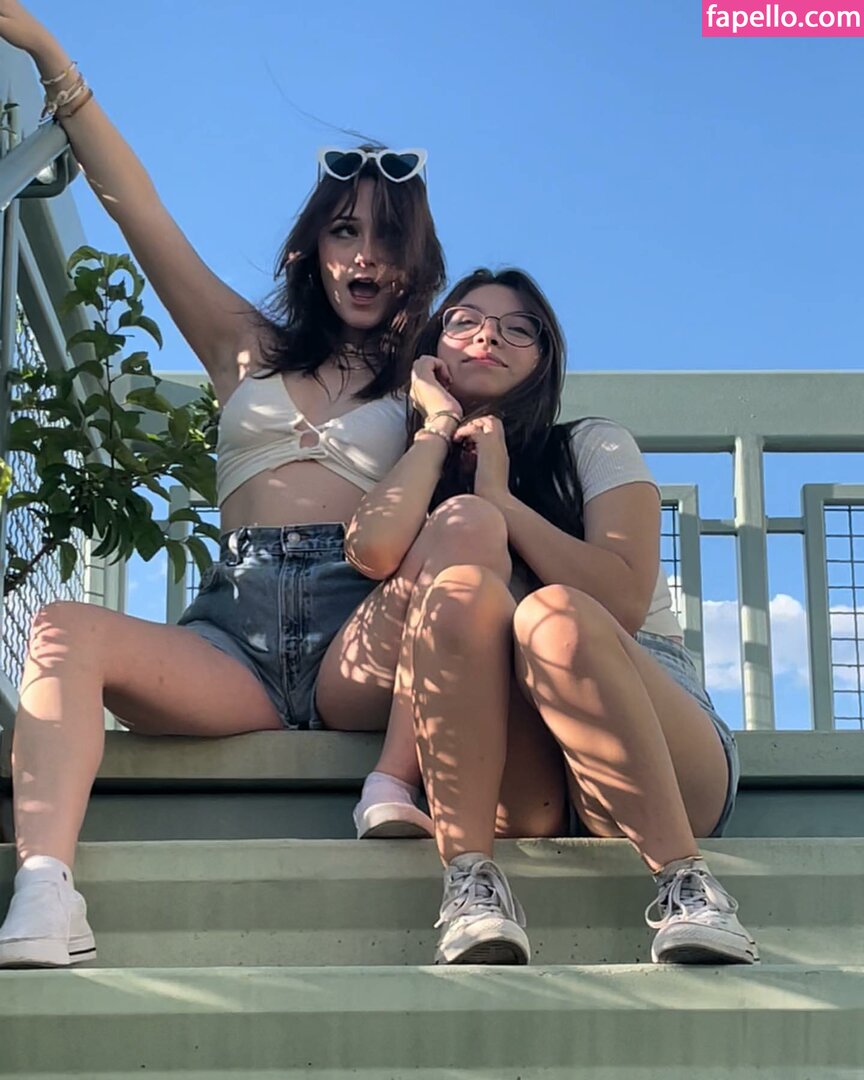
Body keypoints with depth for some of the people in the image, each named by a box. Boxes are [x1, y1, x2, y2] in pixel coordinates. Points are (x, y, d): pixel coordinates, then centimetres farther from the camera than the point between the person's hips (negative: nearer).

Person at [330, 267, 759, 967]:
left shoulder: (594, 447, 16)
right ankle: (471, 882, -33)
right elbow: (374, 549, -8)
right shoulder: (422, 481, 21)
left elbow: (622, 601, -5)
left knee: (553, 614, -32)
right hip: (511, 791, 1)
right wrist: (439, 424, 8)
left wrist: (499, 495, -1)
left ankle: (686, 885, -34)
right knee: (462, 576, -26)